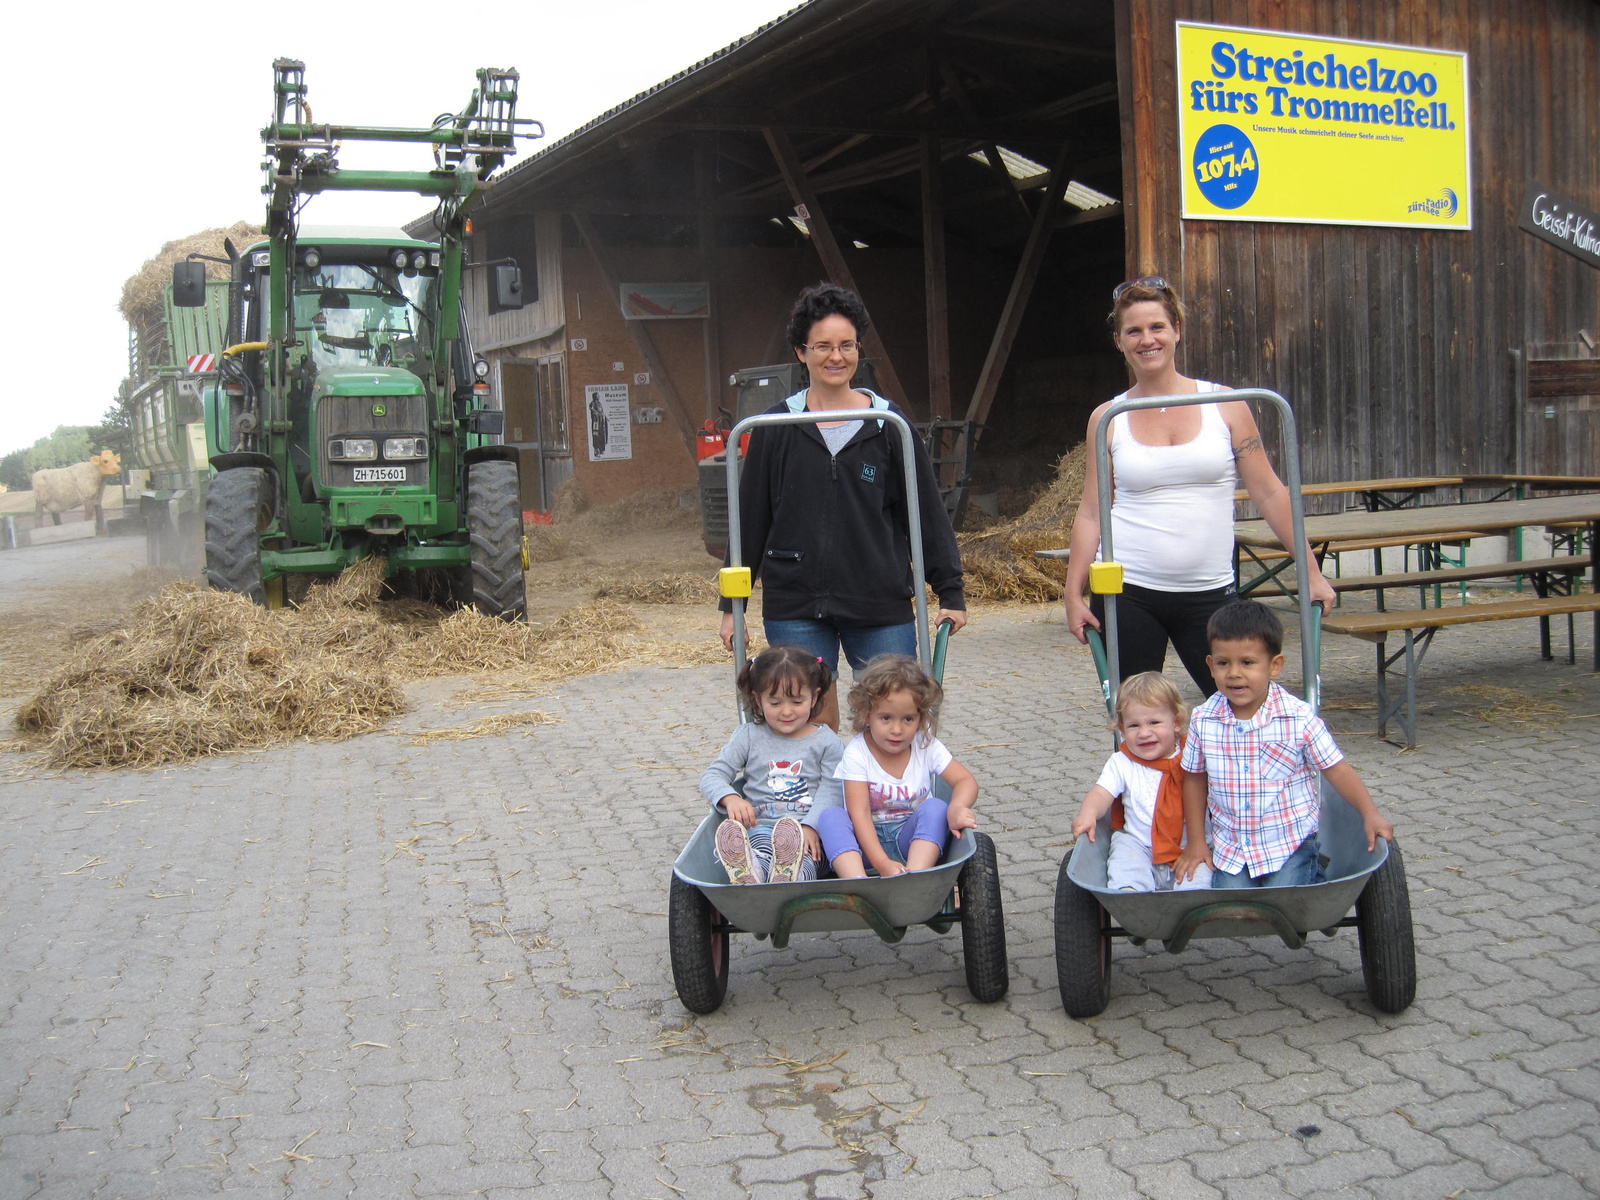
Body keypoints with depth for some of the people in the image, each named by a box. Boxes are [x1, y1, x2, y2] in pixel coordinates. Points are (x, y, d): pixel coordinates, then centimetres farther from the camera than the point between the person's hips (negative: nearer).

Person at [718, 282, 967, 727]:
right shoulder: (778, 426, 3)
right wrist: (732, 604, 8)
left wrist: (950, 591, 4)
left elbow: (926, 510, 6)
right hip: (795, 609, 0)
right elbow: (749, 518, 7)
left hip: (881, 607, 0)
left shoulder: (888, 423, 3)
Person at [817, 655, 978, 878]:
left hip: (912, 842, 2)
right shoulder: (857, 753, -13)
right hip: (868, 840, -1)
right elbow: (859, 813, -20)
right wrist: (882, 864, -33)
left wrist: (957, 807, -34)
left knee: (935, 807, -25)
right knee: (830, 816, -27)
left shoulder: (927, 746, -4)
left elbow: (966, 781, -8)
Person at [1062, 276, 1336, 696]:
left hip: (1209, 593, 0)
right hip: (1125, 593, 0)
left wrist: (1311, 573, 3)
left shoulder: (1224, 404, 3)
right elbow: (1091, 512, 7)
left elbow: (1268, 492, 5)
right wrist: (1074, 594, 1)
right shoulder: (1107, 418, 5)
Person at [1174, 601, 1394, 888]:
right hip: (1230, 849, 2)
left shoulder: (1299, 718, -12)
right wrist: (1195, 840, 8)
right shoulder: (1203, 720, -5)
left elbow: (1337, 770, -3)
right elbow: (1195, 778, 8)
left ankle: (1313, 875, 15)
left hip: (1291, 844, -2)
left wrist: (1370, 815, -14)